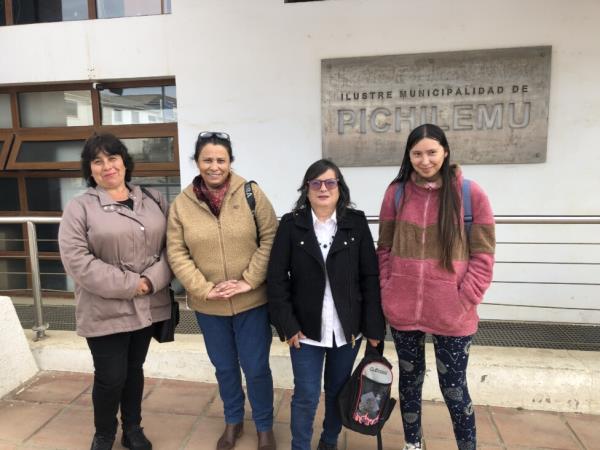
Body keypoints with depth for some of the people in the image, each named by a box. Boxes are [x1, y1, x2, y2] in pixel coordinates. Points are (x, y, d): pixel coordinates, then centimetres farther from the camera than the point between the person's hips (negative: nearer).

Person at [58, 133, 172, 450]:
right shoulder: (79, 207, -6)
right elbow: (76, 260, -14)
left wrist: (152, 281, -15)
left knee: (134, 369, 19)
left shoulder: (153, 200, 6)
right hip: (105, 310, -3)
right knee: (110, 377, 6)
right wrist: (129, 284, -17)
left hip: (148, 306, 4)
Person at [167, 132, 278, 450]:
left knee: (256, 368, 10)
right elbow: (176, 253, -4)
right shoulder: (182, 203, -3)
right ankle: (233, 421, 46)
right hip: (208, 305, 2)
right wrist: (204, 289, -14)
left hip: (252, 301, -2)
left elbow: (270, 239, -9)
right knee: (224, 367, 21)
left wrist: (249, 281, -15)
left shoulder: (251, 194, -8)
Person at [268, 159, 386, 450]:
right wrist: (287, 325, -10)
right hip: (306, 328, -1)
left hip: (347, 328, 2)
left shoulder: (356, 223, -3)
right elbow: (276, 278, -6)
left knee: (339, 392, 18)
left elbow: (370, 277, -3)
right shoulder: (291, 225, -5)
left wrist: (373, 327, -5)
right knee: (306, 396, 7)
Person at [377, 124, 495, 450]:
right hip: (402, 309, 2)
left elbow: (483, 254, -3)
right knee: (410, 379, 18)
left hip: (452, 313, -2)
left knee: (453, 387, 10)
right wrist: (387, 291, 0)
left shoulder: (470, 193, -5)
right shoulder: (396, 193, 1)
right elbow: (384, 248, 7)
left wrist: (464, 299, -9)